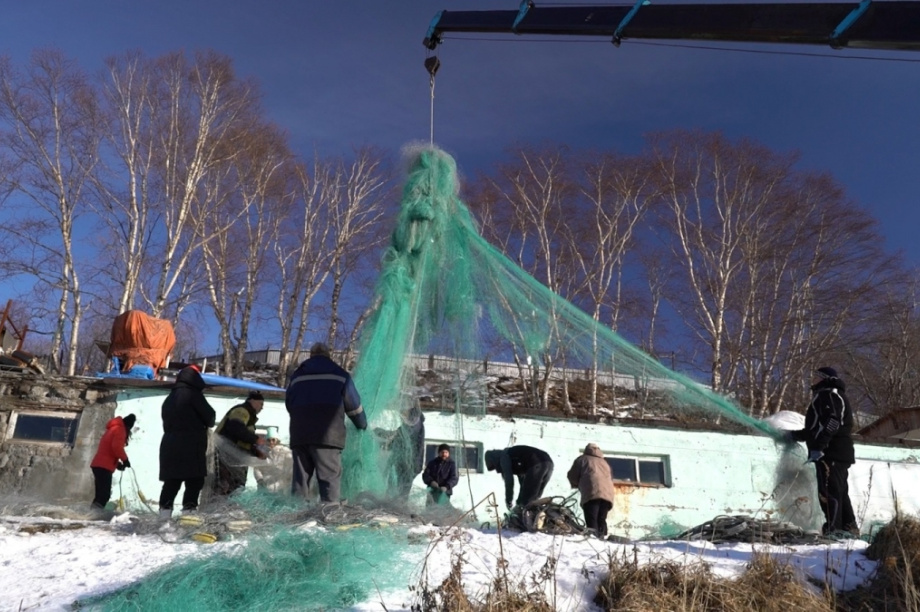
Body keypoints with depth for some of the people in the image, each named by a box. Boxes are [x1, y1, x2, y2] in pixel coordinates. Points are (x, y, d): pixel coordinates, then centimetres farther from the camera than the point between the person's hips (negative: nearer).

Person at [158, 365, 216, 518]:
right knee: (194, 482, -7)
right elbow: (210, 416, -4)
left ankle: (164, 514, 8)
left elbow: (167, 422, 22)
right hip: (190, 446, -8)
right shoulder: (192, 394, -6)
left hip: (169, 445, 8)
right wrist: (204, 424, 17)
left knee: (171, 482, 9)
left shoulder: (169, 399, 20)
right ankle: (189, 509, -14)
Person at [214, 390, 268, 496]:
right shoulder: (242, 410, -6)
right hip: (225, 452, -11)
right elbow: (236, 428, -26)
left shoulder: (247, 415, 27)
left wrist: (257, 452, 15)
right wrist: (256, 439, -17)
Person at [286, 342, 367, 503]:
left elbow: (288, 404, 24)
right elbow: (354, 405, 14)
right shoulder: (339, 374, 12)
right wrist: (363, 425, 31)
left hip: (299, 435, 3)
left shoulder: (297, 375, 19)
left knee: (300, 478, 8)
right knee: (330, 478, -6)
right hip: (327, 435, -3)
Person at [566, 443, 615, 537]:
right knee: (601, 520, 6)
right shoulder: (605, 462, 35)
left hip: (592, 493, -5)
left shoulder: (582, 459, 21)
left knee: (591, 520, -14)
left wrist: (577, 485, 36)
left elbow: (572, 476, 16)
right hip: (607, 493, 5)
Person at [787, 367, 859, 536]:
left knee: (828, 492, -14)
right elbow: (815, 429, 32)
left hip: (830, 454, -11)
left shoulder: (829, 395, -6)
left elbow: (830, 423, -21)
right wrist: (795, 435, 34)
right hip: (839, 454, 11)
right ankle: (849, 527, 19)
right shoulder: (823, 397, 27)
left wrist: (818, 447, -27)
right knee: (839, 492, 14)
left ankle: (833, 530, -17)